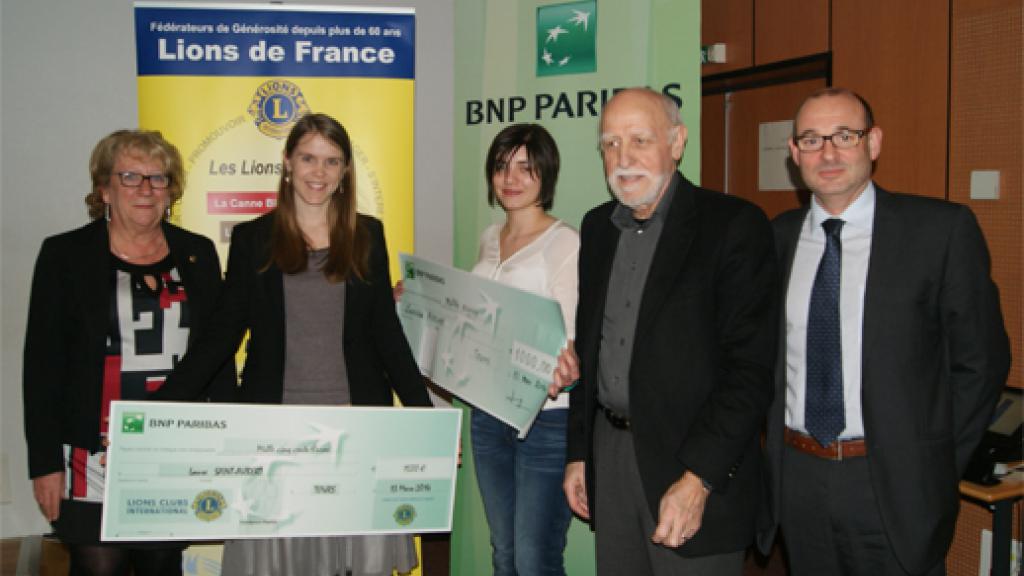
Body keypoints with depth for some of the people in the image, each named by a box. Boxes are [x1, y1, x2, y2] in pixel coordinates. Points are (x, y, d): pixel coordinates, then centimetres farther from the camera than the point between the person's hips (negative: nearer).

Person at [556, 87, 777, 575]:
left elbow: (750, 367, -15)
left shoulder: (733, 225, -10)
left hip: (696, 467, -5)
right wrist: (577, 454, 12)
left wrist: (698, 479, -19)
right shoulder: (597, 227, 9)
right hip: (609, 454, 6)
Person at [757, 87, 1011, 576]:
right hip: (796, 478, 4)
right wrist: (777, 444, 4)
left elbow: (980, 360, -3)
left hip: (894, 485, -3)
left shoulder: (942, 230, -8)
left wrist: (933, 470, -2)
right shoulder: (778, 237, 4)